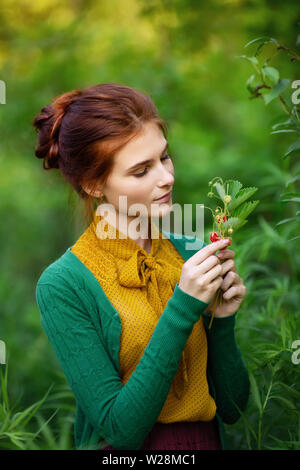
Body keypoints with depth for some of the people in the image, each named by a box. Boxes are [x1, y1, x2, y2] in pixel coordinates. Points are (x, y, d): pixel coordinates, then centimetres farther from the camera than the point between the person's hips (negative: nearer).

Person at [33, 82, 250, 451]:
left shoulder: (191, 254, 2)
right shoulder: (64, 285, -9)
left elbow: (232, 409, 7)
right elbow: (121, 430, -13)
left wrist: (223, 321, -8)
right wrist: (182, 308, -17)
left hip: (211, 442, 4)